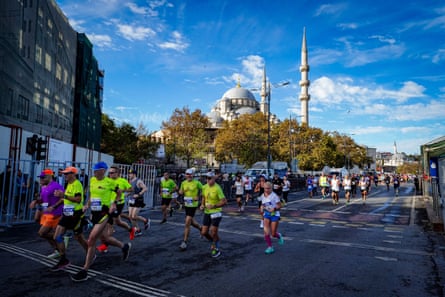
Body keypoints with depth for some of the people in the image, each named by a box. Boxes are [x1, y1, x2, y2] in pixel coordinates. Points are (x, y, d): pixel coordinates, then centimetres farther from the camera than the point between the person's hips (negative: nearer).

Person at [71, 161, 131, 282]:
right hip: (94, 213, 7)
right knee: (104, 238, 17)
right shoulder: (92, 180, 6)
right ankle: (124, 246, 43)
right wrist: (87, 205, 9)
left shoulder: (109, 182, -11)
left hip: (105, 213, -7)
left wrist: (114, 204, -6)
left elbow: (118, 192, 5)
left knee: (91, 239, -13)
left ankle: (84, 271, -3)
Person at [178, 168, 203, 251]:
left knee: (187, 223, -9)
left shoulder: (197, 183, -11)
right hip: (186, 204, 6)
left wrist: (198, 197, -10)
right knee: (191, 221, 20)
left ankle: (185, 242, 2)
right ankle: (200, 228, 49)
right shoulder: (183, 183, 4)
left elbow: (203, 189, 0)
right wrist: (180, 192, -12)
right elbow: (181, 192, 11)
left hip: (193, 205, -6)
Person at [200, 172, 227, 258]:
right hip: (207, 212, 6)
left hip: (216, 212, -6)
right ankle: (214, 242, 36)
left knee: (213, 233, -4)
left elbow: (224, 201, -20)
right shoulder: (204, 187, 1)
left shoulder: (217, 188, -19)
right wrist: (202, 205, 2)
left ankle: (216, 249, 22)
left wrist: (213, 206, -27)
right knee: (204, 233, 7)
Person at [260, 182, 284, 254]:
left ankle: (279, 236, 38)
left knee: (273, 234, 1)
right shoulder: (262, 196, 3)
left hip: (274, 215, -4)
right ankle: (270, 247, 3)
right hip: (266, 215, 4)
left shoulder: (274, 195, -15)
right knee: (266, 231, -12)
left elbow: (279, 205, -11)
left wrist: (274, 209, -28)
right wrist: (262, 208, -3)